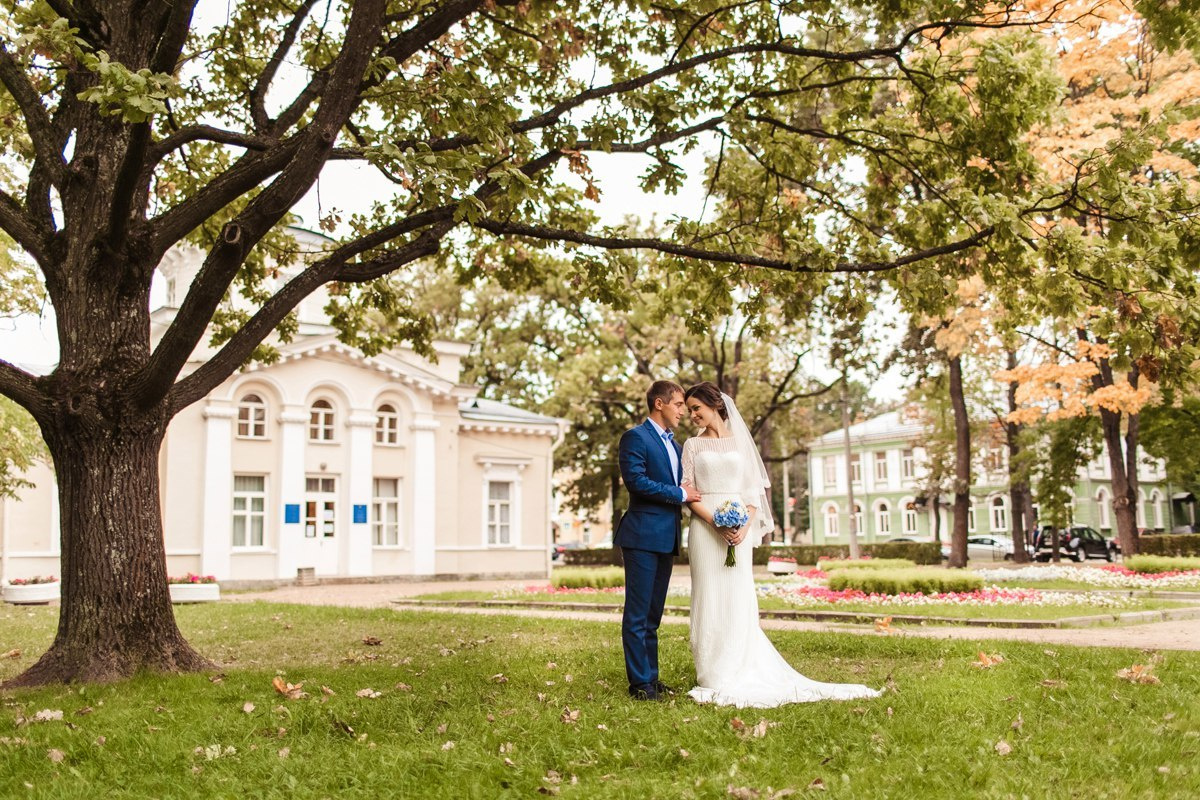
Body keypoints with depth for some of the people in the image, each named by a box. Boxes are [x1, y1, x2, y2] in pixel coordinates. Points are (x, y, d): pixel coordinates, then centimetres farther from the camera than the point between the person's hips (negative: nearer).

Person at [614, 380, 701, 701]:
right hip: (643, 536, -9)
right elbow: (636, 480, -18)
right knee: (638, 614, -4)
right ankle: (640, 683, -2)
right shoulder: (635, 437, -7)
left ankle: (651, 677, 18)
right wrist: (680, 495, -13)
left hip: (666, 538, 9)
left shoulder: (674, 444, 20)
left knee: (653, 614, 12)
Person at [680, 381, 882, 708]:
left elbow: (753, 490, 7)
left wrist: (745, 526, -9)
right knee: (709, 599, -1)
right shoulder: (693, 445, 9)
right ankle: (713, 678, 3)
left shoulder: (740, 442, 10)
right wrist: (715, 521, -14)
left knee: (738, 599, -1)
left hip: (740, 530, 1)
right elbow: (688, 493, 1)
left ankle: (741, 676, 6)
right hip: (705, 529, 0)